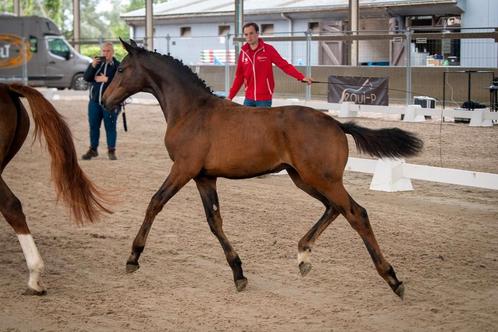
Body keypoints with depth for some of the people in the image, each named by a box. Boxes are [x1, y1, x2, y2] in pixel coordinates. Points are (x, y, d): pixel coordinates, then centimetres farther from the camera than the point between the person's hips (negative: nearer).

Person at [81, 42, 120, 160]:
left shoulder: (117, 65, -3)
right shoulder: (96, 63, 9)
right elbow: (86, 78, 1)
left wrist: (107, 79, -16)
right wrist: (92, 66, -14)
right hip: (94, 101, 4)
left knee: (110, 126, 2)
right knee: (93, 126, 9)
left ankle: (111, 150, 10)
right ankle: (93, 149, 19)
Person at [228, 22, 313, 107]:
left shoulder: (268, 49, -5)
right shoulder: (243, 53, 6)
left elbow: (285, 65, -8)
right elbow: (239, 77, 12)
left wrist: (301, 77, -20)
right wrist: (230, 96, 9)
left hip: (264, 98, -4)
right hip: (249, 99, 4)